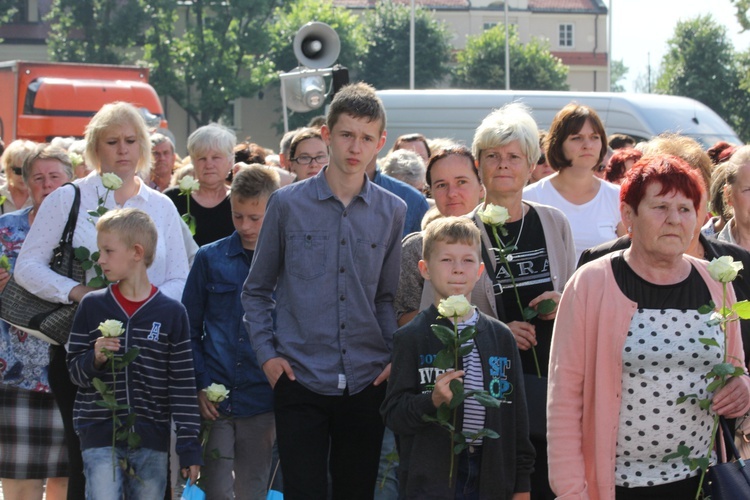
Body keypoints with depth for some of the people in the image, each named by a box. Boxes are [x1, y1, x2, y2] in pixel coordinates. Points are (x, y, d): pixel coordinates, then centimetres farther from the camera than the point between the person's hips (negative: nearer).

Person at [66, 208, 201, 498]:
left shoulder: (171, 313, 1)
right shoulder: (92, 306, 3)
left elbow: (183, 385, 2)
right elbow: (74, 371, 7)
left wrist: (189, 447, -1)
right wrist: (95, 358, -16)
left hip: (152, 441, 0)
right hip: (100, 437, 0)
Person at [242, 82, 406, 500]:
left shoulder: (392, 212, 7)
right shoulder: (288, 205, 1)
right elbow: (257, 290, 9)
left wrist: (397, 356, 1)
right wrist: (267, 354, -1)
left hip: (366, 382, 2)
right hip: (301, 380, -2)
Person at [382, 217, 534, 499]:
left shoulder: (501, 336, 11)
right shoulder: (412, 338, -1)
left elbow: (517, 412, 13)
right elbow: (393, 414, -5)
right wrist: (433, 401, -23)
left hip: (489, 476, 4)